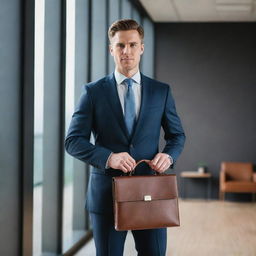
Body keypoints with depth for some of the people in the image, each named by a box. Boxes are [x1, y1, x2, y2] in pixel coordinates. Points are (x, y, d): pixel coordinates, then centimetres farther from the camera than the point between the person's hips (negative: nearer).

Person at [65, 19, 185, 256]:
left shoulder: (161, 91, 7)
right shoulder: (93, 92, 1)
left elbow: (177, 135, 14)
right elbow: (73, 141, -3)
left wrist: (168, 155, -10)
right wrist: (108, 157, -20)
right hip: (106, 194, -1)